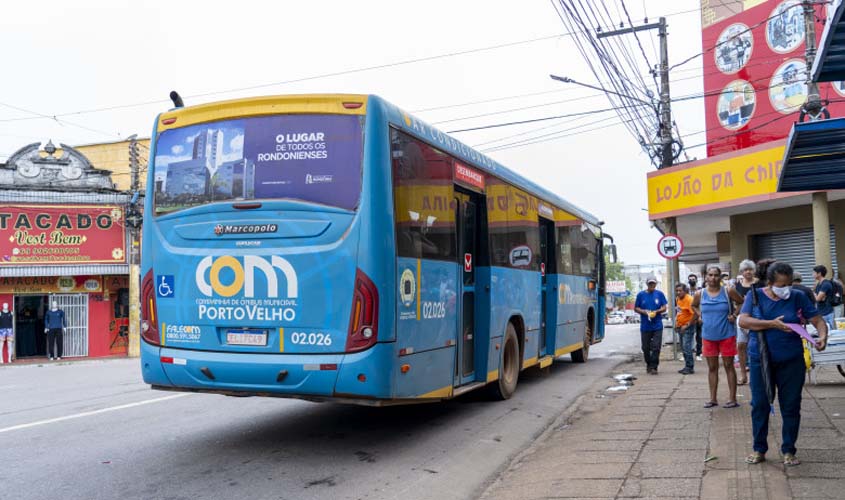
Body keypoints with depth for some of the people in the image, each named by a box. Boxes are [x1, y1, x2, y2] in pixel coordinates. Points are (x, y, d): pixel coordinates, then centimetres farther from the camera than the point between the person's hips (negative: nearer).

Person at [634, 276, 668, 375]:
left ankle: (653, 367, 2)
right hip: (645, 326, 1)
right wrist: (644, 312, -11)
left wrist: (656, 311, -14)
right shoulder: (641, 295, 3)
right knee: (646, 348, 7)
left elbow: (664, 308, 5)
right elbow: (636, 308, 7)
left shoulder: (659, 294, 3)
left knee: (656, 347, -5)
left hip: (657, 326, -1)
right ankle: (648, 365, 25)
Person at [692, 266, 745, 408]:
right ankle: (713, 398, 17)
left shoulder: (728, 291, -8)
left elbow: (742, 303, 3)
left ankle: (732, 398, 10)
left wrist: (734, 315, -7)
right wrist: (700, 316, 4)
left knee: (729, 366, 3)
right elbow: (694, 306, 19)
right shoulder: (700, 294, 0)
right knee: (712, 367, 9)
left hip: (727, 335, -3)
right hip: (708, 336, 3)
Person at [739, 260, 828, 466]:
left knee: (791, 407, 6)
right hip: (760, 360, 0)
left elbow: (818, 320, -3)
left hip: (791, 361, 0)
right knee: (760, 405, 6)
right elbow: (743, 321, -13)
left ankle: (788, 451, 20)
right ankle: (759, 449, 20)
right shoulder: (755, 295, -2)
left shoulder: (798, 298, -1)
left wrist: (823, 336, -24)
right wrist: (772, 324, -23)